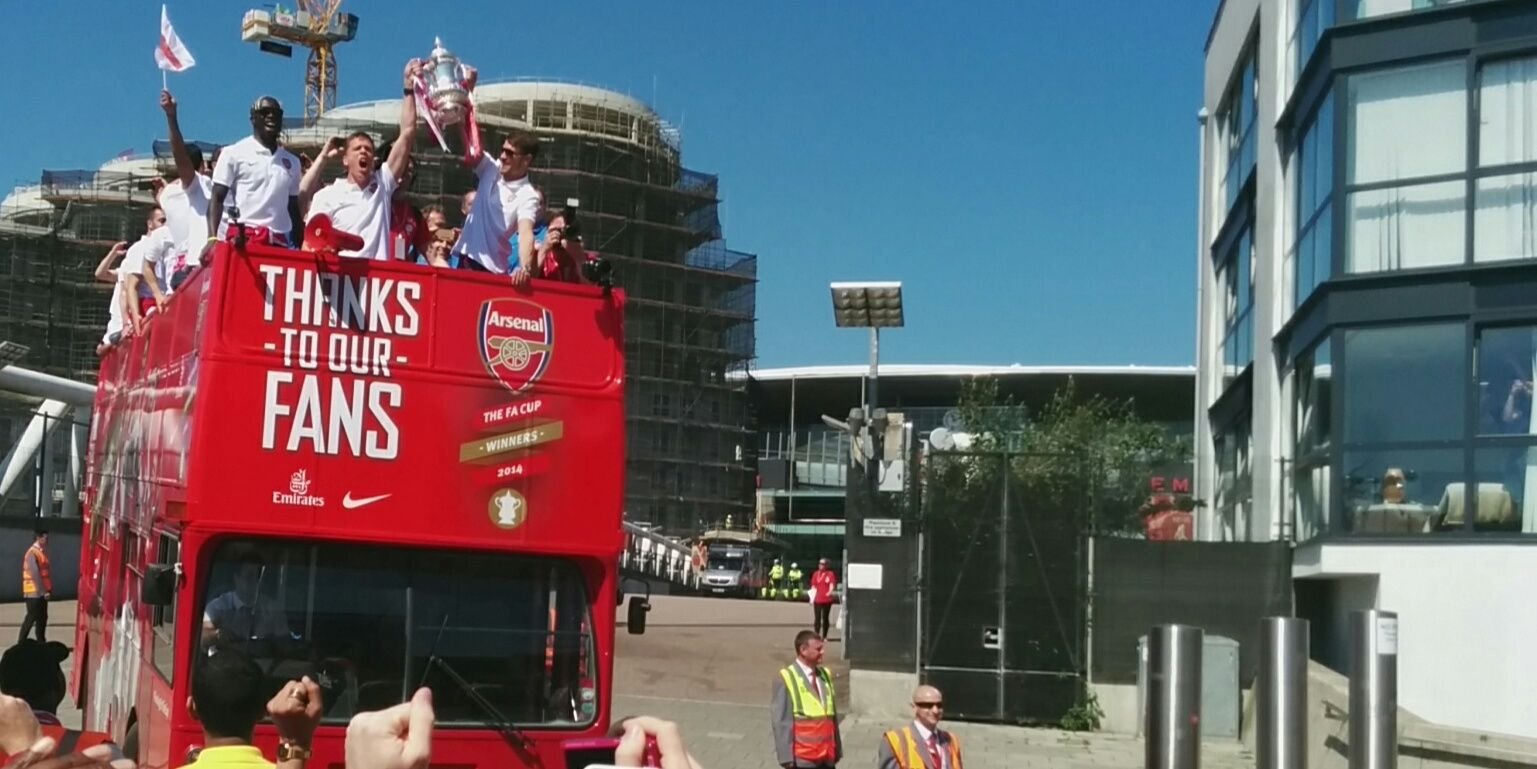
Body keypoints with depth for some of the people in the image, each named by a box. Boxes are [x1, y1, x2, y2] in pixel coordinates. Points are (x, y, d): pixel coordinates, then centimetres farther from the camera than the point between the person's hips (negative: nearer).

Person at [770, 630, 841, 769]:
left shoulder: (825, 675, 11)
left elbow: (832, 714, 13)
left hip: (827, 756, 6)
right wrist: (786, 756, -15)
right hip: (803, 758, -6)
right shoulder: (786, 679, -9)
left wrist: (837, 749, 11)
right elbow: (781, 721, -11)